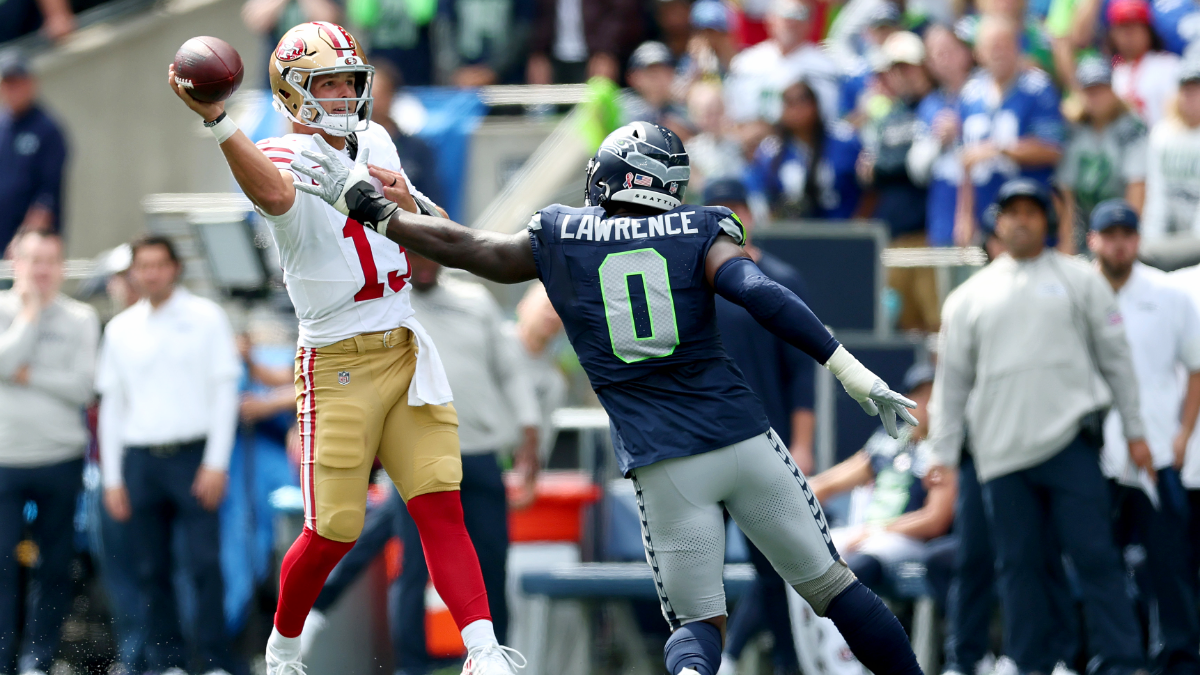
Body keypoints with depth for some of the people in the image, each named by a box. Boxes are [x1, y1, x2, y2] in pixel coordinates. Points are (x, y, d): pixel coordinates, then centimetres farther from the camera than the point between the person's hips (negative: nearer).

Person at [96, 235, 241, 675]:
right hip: (139, 459, 3)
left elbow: (225, 390, 1)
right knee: (152, 571, 2)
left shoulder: (205, 317, 4)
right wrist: (112, 478, 9)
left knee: (205, 564, -11)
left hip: (192, 454, -3)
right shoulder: (120, 329, 12)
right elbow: (111, 404, 14)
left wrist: (216, 462, -7)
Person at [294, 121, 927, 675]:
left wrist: (367, 205, 29)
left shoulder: (560, 239, 8)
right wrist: (855, 376, -13)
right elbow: (763, 296, -11)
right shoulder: (698, 233, 4)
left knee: (697, 623, 5)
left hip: (663, 466, 0)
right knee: (832, 585, 11)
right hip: (743, 441, 0)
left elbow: (460, 246, 17)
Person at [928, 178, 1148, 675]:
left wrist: (1134, 431, 6)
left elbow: (1115, 358, 10)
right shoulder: (970, 297, 14)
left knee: (1094, 555, -7)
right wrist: (942, 455, 9)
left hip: (1071, 443, -2)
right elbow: (951, 381, 15)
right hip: (1002, 452, 2)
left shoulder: (1079, 281, 10)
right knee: (1018, 564, 2)